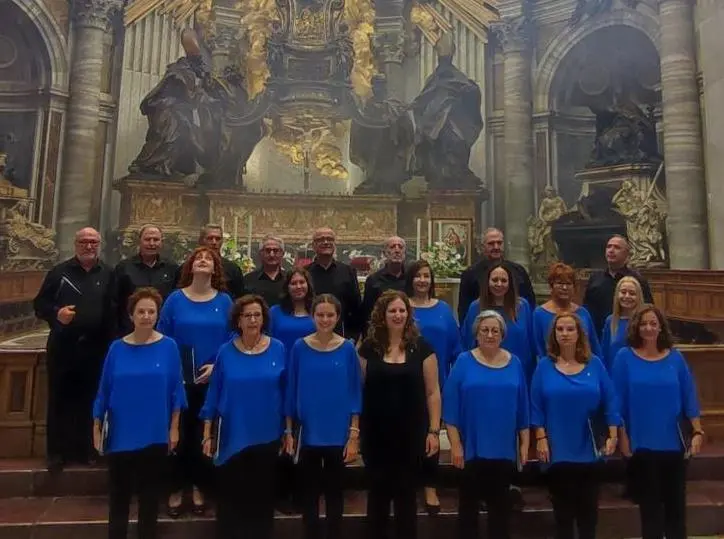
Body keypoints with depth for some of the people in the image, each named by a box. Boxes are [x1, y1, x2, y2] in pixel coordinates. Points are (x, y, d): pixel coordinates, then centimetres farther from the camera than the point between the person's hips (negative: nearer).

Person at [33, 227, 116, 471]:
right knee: (59, 399, 5)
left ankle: (86, 450, 20)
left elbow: (117, 308, 0)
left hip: (96, 348, 0)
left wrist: (112, 340, -12)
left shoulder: (109, 274, 5)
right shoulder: (59, 272, 5)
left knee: (89, 401, 8)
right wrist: (56, 313, -16)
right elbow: (39, 303, 5)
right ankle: (57, 452, 17)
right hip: (62, 346, 0)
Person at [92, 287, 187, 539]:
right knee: (119, 493, 14)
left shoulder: (168, 347, -7)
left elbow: (175, 390, -4)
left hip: (155, 434, -1)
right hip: (120, 434, 1)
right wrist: (97, 428, 4)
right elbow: (104, 391, 2)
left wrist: (174, 428, -3)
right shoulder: (117, 348, -3)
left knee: (150, 493, 13)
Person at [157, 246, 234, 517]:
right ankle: (176, 489, 24)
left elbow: (232, 340, 0)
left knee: (205, 434, 11)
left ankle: (198, 488, 28)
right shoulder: (175, 299, -2)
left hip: (212, 379, 1)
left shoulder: (224, 301, 0)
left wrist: (218, 366, -12)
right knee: (179, 433, 8)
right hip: (180, 379, -1)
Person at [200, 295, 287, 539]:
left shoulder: (278, 349, -4)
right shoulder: (225, 352, -4)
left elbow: (286, 392, 1)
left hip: (267, 436, 0)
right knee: (230, 498, 9)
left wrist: (288, 431, 3)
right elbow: (214, 393, 0)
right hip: (232, 436, 0)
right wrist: (207, 434, 0)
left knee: (262, 497, 12)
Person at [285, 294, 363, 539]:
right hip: (308, 433, 1)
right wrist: (288, 431, 1)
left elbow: (355, 393, -3)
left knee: (334, 492, 14)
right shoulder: (300, 348, -4)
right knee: (309, 493, 14)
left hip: (338, 435, 0)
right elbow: (292, 391, 1)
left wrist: (354, 435, -6)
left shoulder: (347, 349, -5)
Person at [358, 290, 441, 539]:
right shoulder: (369, 347, 0)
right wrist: (355, 428, 1)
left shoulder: (421, 347, -3)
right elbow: (359, 390, 4)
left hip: (411, 434, -1)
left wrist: (434, 430, -6)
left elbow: (432, 392, -1)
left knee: (407, 495, 12)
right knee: (377, 493, 13)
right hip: (376, 434, 1)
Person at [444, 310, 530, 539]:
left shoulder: (514, 364, 2)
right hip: (471, 448, -2)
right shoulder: (464, 362, -6)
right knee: (468, 502, 11)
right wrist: (455, 445, -11)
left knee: (500, 504, 14)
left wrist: (525, 444, 6)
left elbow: (522, 408, 7)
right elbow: (451, 406, -8)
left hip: (504, 449, 2)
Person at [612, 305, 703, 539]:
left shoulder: (675, 357, 1)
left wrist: (697, 432, -2)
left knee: (675, 500, 13)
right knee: (650, 502, 10)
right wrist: (623, 437, -6)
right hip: (642, 442, -2)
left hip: (674, 441, 2)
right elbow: (619, 400, -5)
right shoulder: (625, 357, -6)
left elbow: (689, 397, 3)